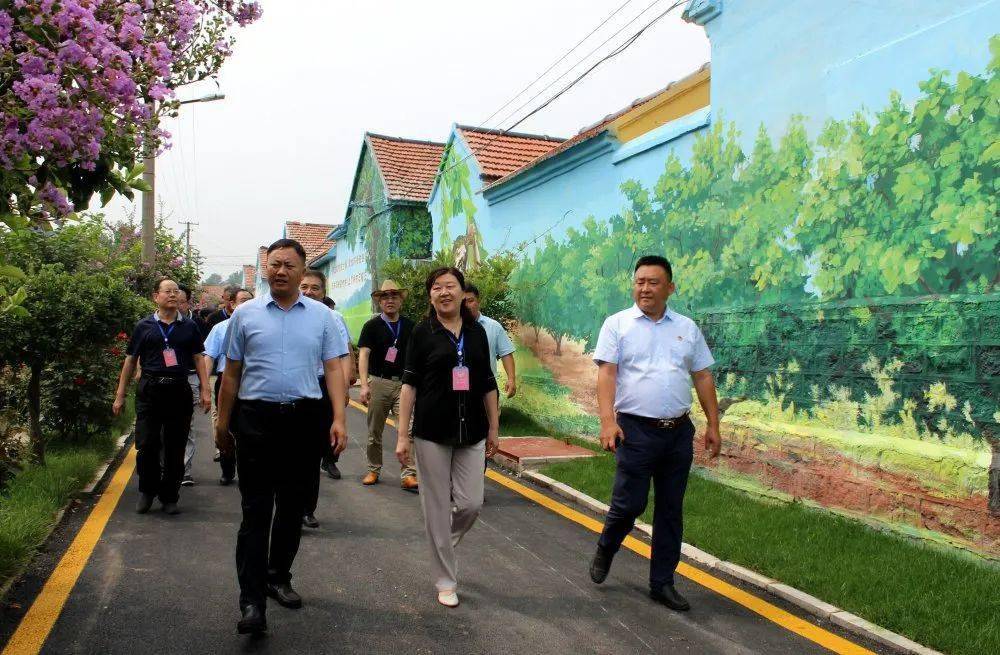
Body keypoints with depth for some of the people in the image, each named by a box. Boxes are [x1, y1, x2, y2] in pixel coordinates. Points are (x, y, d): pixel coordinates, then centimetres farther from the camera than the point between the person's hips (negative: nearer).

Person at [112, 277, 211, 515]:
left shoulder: (189, 326, 8)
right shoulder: (144, 326, 5)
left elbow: (198, 359, 9)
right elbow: (130, 361, 9)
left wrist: (205, 390, -1)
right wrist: (120, 396, 7)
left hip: (180, 391, 1)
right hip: (149, 391, -1)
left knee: (175, 449, 6)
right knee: (146, 446, -3)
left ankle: (169, 496, 19)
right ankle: (147, 491, 20)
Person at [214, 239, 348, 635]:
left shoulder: (321, 316, 5)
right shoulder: (246, 314, 4)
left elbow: (334, 369, 1)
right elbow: (231, 374, 8)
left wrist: (338, 419, -9)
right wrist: (222, 425, 9)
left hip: (304, 419, 2)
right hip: (256, 419, -1)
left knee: (292, 508, 13)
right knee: (256, 511, -3)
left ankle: (278, 578, 31)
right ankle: (252, 601, -1)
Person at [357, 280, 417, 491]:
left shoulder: (410, 326, 10)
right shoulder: (372, 326, 2)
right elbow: (363, 355, -6)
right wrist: (364, 385, -18)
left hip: (404, 383, 1)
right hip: (379, 382, -1)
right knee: (374, 432, 9)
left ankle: (408, 474, -8)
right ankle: (374, 470, 25)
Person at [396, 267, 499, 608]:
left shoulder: (477, 332, 6)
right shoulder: (422, 332, -2)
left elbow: (488, 384, 11)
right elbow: (409, 384, -3)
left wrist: (494, 429, 10)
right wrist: (402, 435, -8)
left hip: (471, 433, 3)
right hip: (431, 433, -3)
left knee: (471, 504, 2)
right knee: (437, 508, 4)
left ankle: (443, 546, 34)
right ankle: (445, 581, 19)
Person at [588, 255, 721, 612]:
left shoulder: (687, 328, 9)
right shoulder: (617, 324, -1)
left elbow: (703, 378, 12)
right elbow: (606, 373, -10)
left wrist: (713, 425, 8)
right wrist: (607, 419, -22)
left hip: (679, 432, 4)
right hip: (636, 430, -4)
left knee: (670, 511, 10)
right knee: (629, 503, -1)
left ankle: (662, 583, 23)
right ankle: (605, 550, 30)